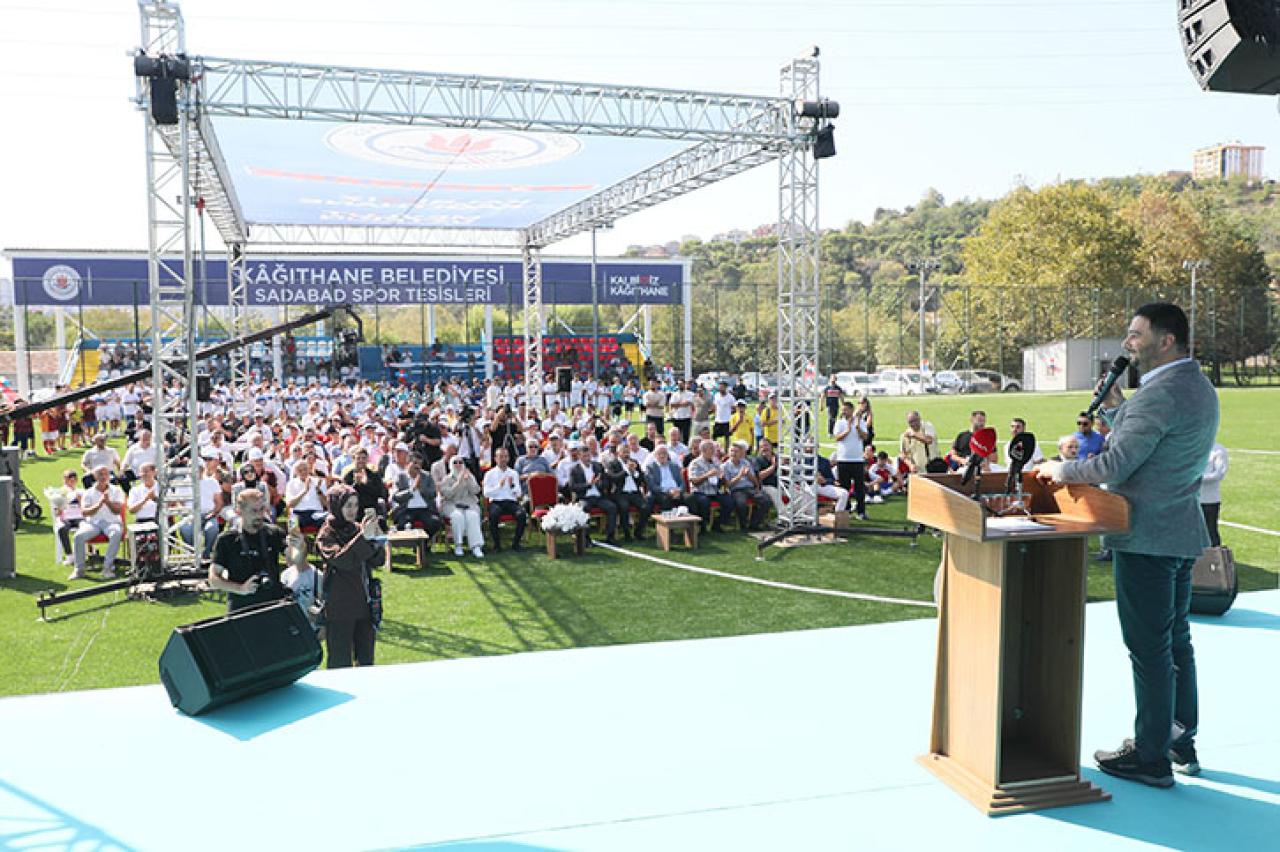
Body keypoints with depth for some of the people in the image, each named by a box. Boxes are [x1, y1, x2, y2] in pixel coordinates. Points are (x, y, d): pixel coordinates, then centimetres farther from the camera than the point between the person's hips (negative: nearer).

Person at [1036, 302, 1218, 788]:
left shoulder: (1160, 394, -21)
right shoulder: (1200, 389, 12)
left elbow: (1118, 463, -24)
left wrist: (1062, 470, -10)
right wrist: (1113, 406, 8)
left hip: (1146, 541, -10)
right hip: (1183, 534, 10)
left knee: (1149, 650, -1)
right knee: (1176, 643, 19)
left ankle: (1152, 758, 9)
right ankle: (1180, 743, 31)